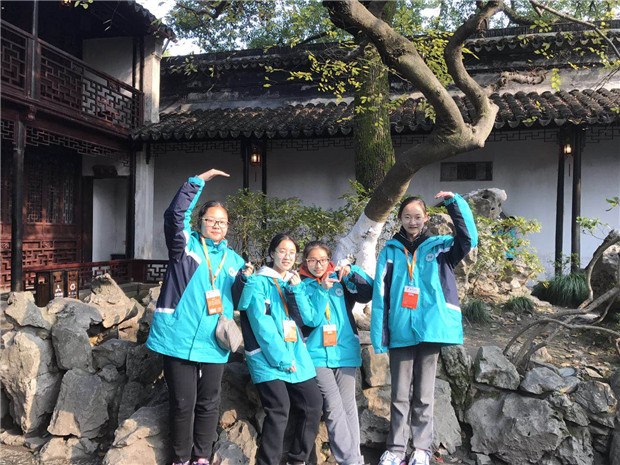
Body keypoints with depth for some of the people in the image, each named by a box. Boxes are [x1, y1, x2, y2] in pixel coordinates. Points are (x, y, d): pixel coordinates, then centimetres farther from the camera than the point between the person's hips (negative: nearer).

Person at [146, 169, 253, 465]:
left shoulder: (234, 259, 13)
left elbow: (239, 301, 15)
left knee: (209, 404, 13)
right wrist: (199, 181, -17)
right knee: (183, 403, 5)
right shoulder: (186, 244, 1)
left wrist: (245, 279, -6)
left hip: (213, 344, 4)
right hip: (180, 339, -4)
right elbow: (175, 214, -17)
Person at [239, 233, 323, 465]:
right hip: (268, 357, -6)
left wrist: (297, 289, -7)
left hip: (297, 355, 6)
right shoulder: (258, 282, -1)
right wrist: (282, 358, -16)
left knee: (313, 405, 4)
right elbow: (261, 324, -12)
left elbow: (307, 318, 7)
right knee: (279, 410, -18)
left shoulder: (295, 283, 17)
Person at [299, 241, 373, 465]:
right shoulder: (302, 285, 2)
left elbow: (368, 293, -3)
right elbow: (311, 319, -9)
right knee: (334, 407, -9)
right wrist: (322, 290, -18)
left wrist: (352, 271, -15)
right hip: (318, 354, -2)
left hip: (345, 351, 2)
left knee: (348, 405, 4)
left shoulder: (340, 279, 8)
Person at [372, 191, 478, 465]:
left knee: (424, 395, 10)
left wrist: (455, 204, -20)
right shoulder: (390, 250, 5)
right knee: (400, 395, 8)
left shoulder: (438, 247, 6)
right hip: (400, 331, 0)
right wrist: (379, 333, -6)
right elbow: (380, 294, 0)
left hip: (430, 330, 0)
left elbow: (469, 240, -13)